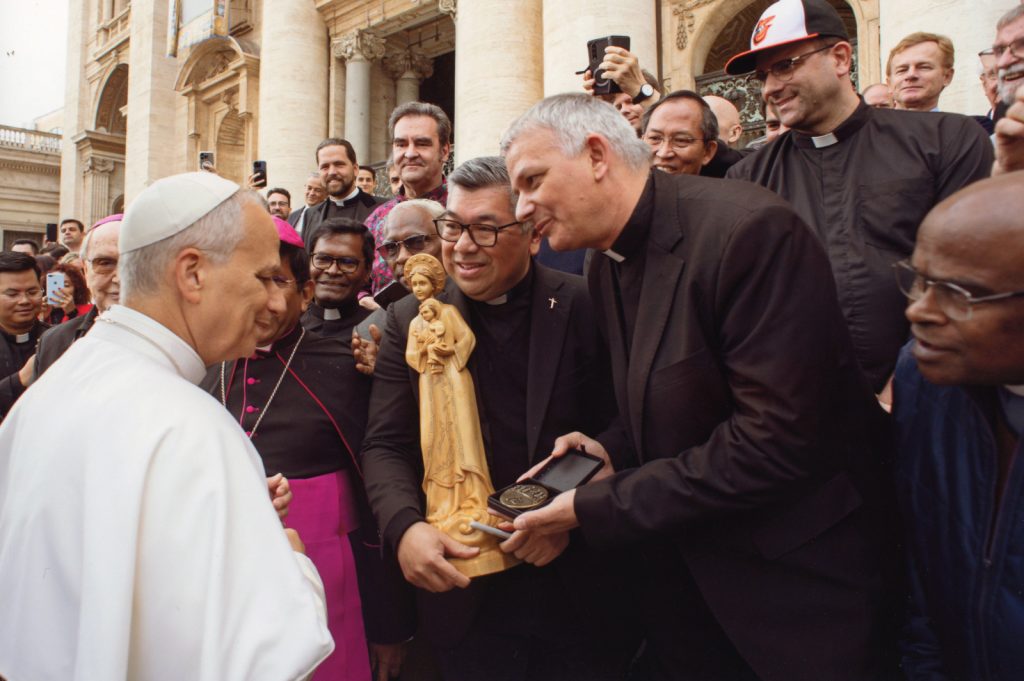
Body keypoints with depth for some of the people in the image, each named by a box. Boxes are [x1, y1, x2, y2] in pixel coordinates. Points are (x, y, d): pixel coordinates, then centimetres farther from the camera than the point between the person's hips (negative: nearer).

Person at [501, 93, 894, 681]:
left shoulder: (750, 229, -24)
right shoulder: (606, 264, 3)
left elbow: (778, 440, -28)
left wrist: (595, 508, -22)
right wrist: (612, 449, -7)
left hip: (796, 575, -7)